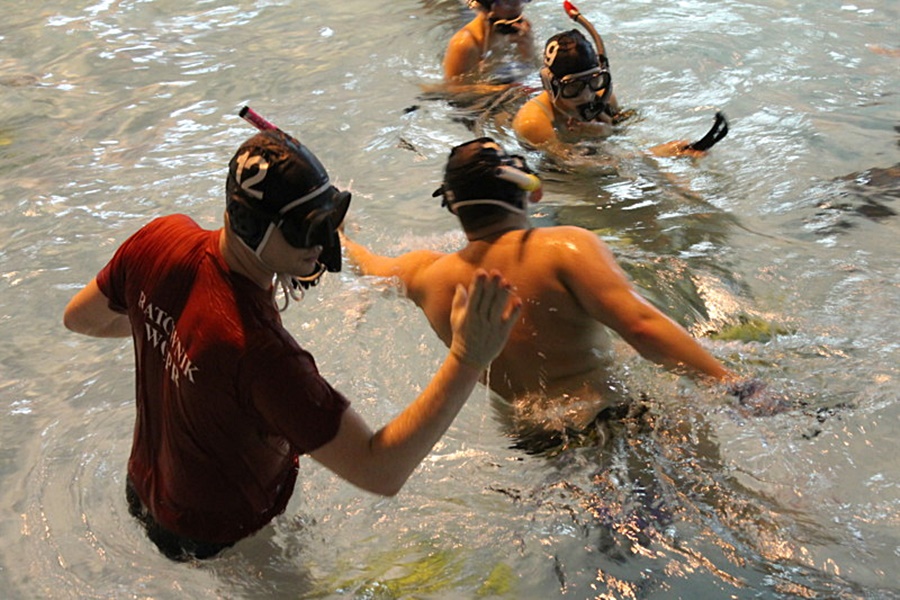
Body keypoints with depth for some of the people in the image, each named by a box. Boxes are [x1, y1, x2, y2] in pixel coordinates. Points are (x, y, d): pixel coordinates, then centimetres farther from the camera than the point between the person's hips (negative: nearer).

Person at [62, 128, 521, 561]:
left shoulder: (160, 239, -21)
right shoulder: (261, 351, -44)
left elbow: (79, 318, 0)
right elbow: (381, 473, -41)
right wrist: (466, 360, -46)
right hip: (218, 540, -7)